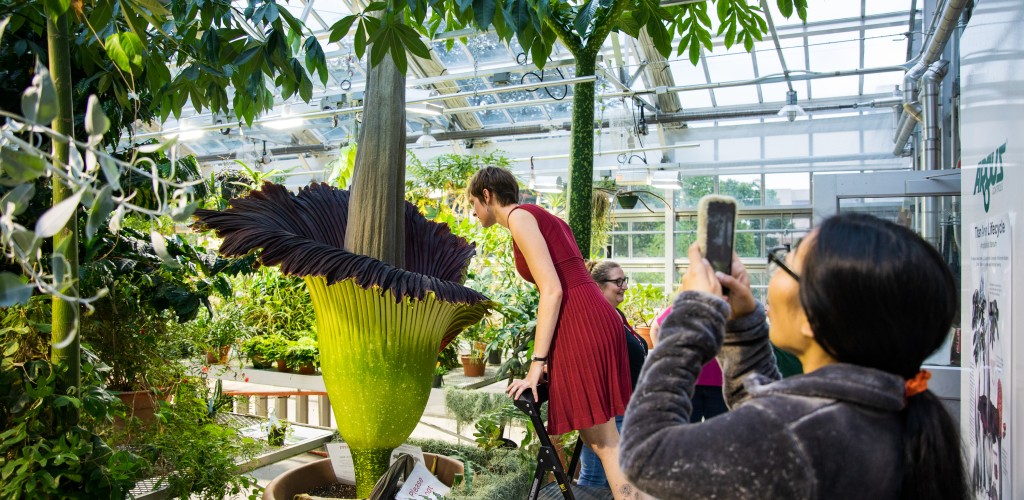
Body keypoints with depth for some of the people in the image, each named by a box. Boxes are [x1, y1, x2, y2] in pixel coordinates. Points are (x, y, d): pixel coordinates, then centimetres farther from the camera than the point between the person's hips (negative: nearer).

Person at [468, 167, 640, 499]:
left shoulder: (519, 216, -5)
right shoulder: (541, 218, 23)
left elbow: (552, 290, -14)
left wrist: (537, 363, -13)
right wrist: (548, 357, 27)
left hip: (579, 322, -9)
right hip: (596, 318, 9)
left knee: (603, 440, -3)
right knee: (604, 437, 13)